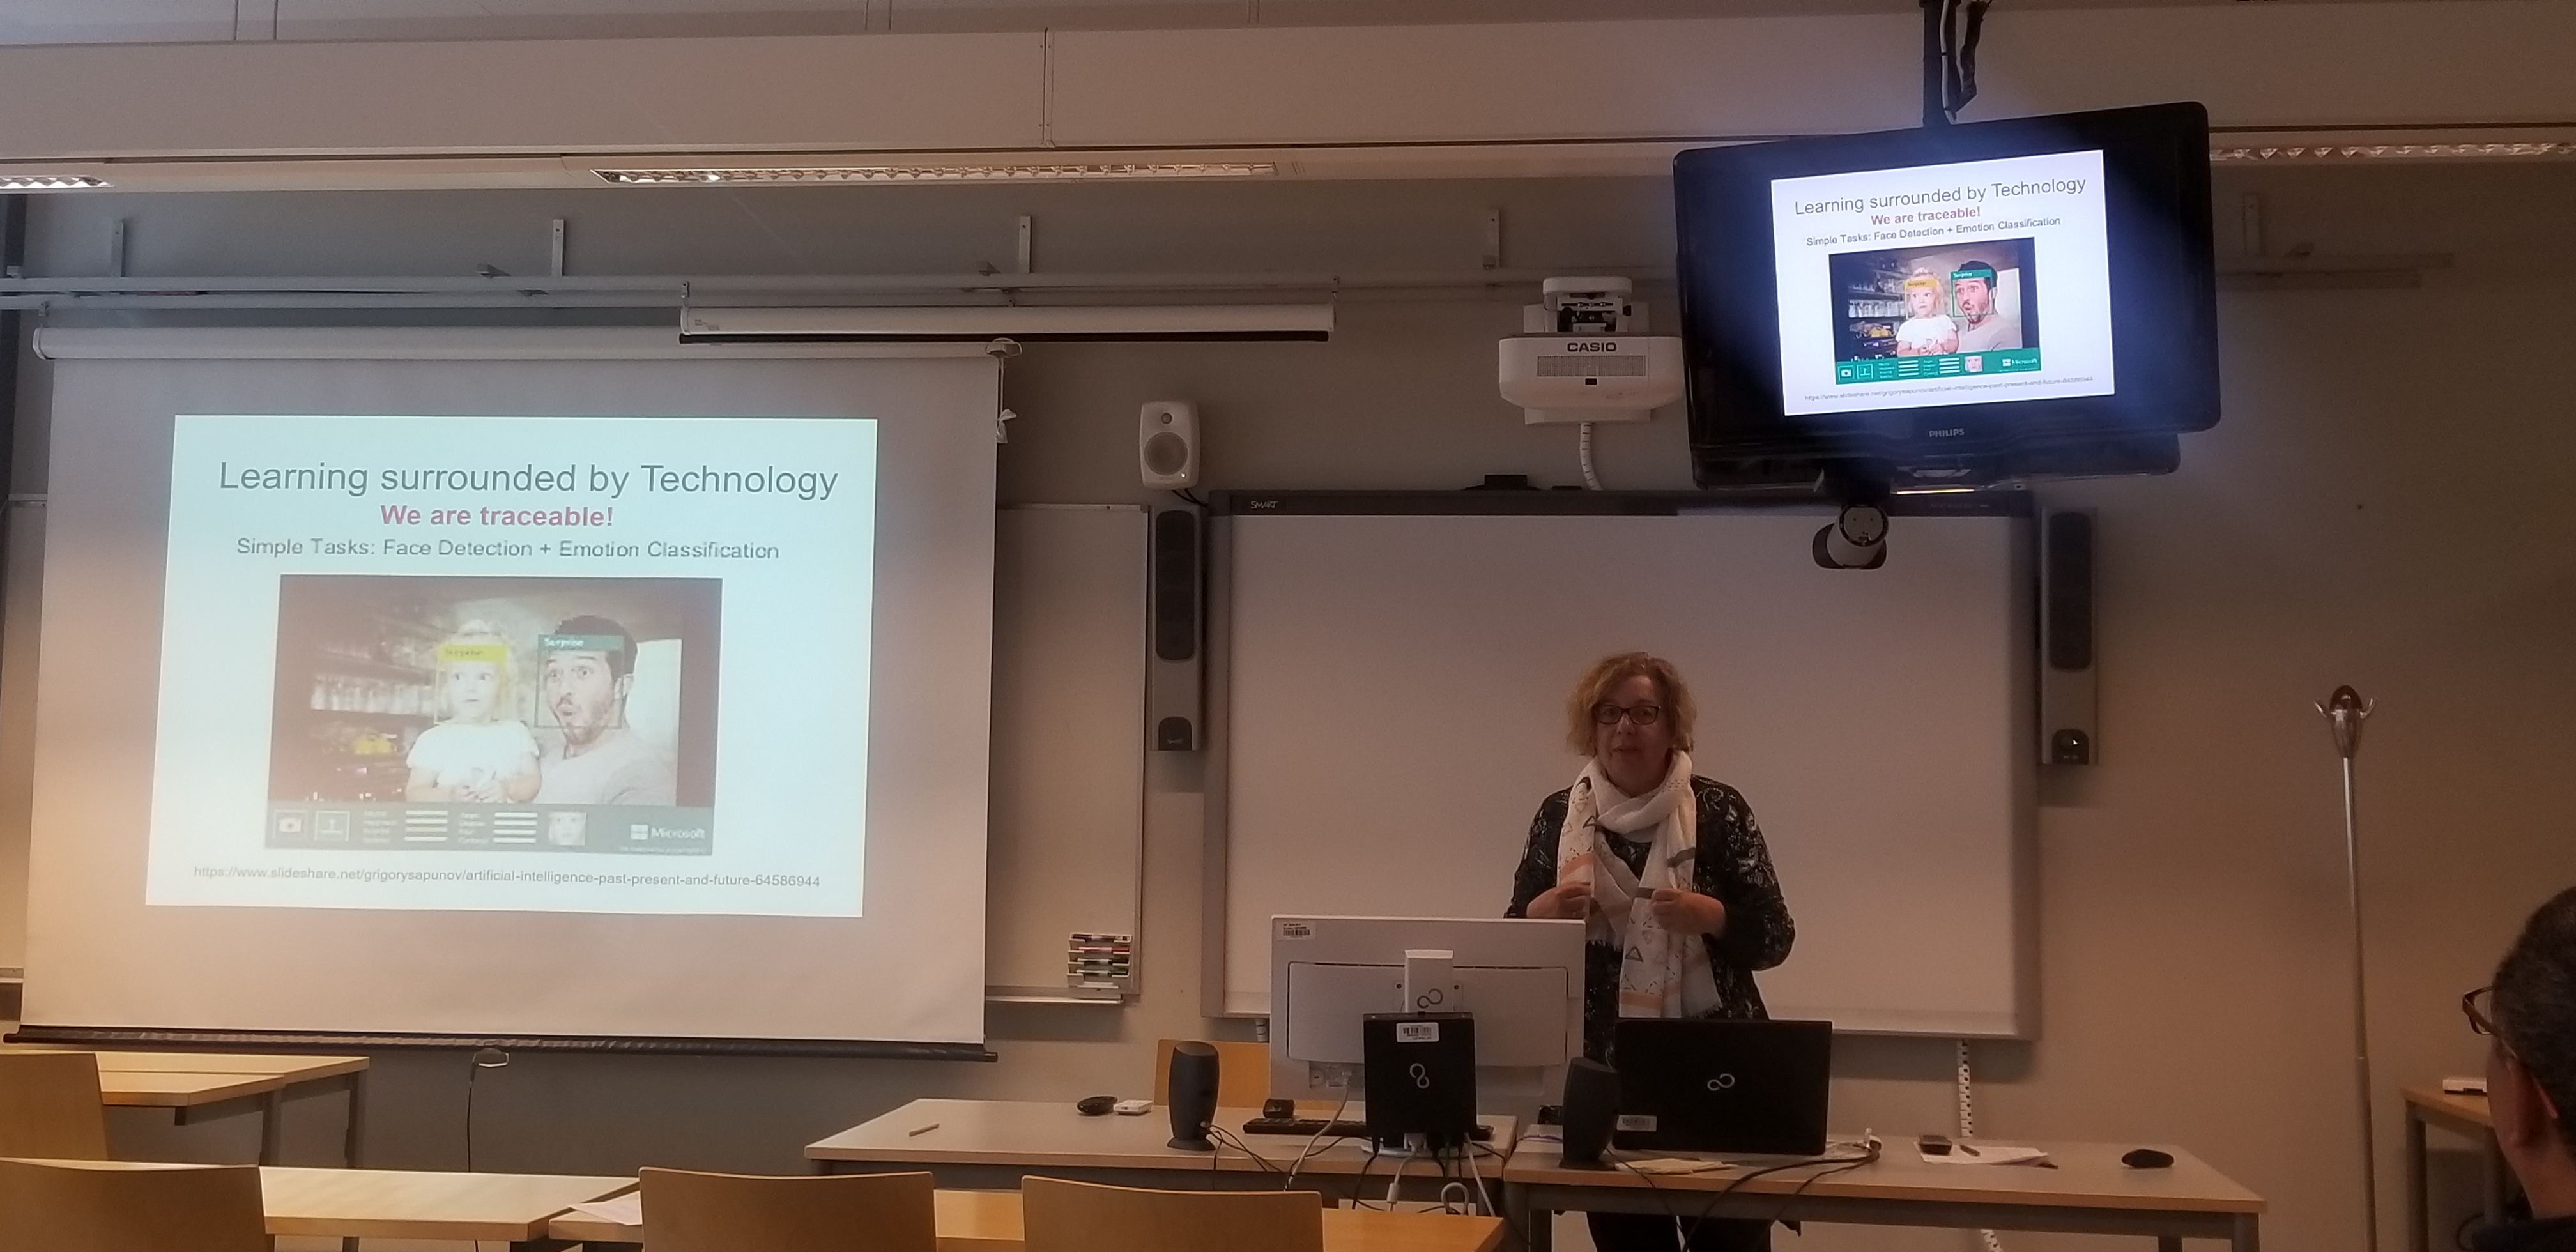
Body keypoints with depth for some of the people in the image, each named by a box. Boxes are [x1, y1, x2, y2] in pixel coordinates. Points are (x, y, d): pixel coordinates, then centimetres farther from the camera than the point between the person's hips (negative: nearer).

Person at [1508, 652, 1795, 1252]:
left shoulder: (1718, 810, -3)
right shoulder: (1558, 816, 4)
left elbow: (1773, 937, -3)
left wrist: (1707, 915, -21)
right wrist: (1542, 913, -12)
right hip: (1604, 1067, 2)